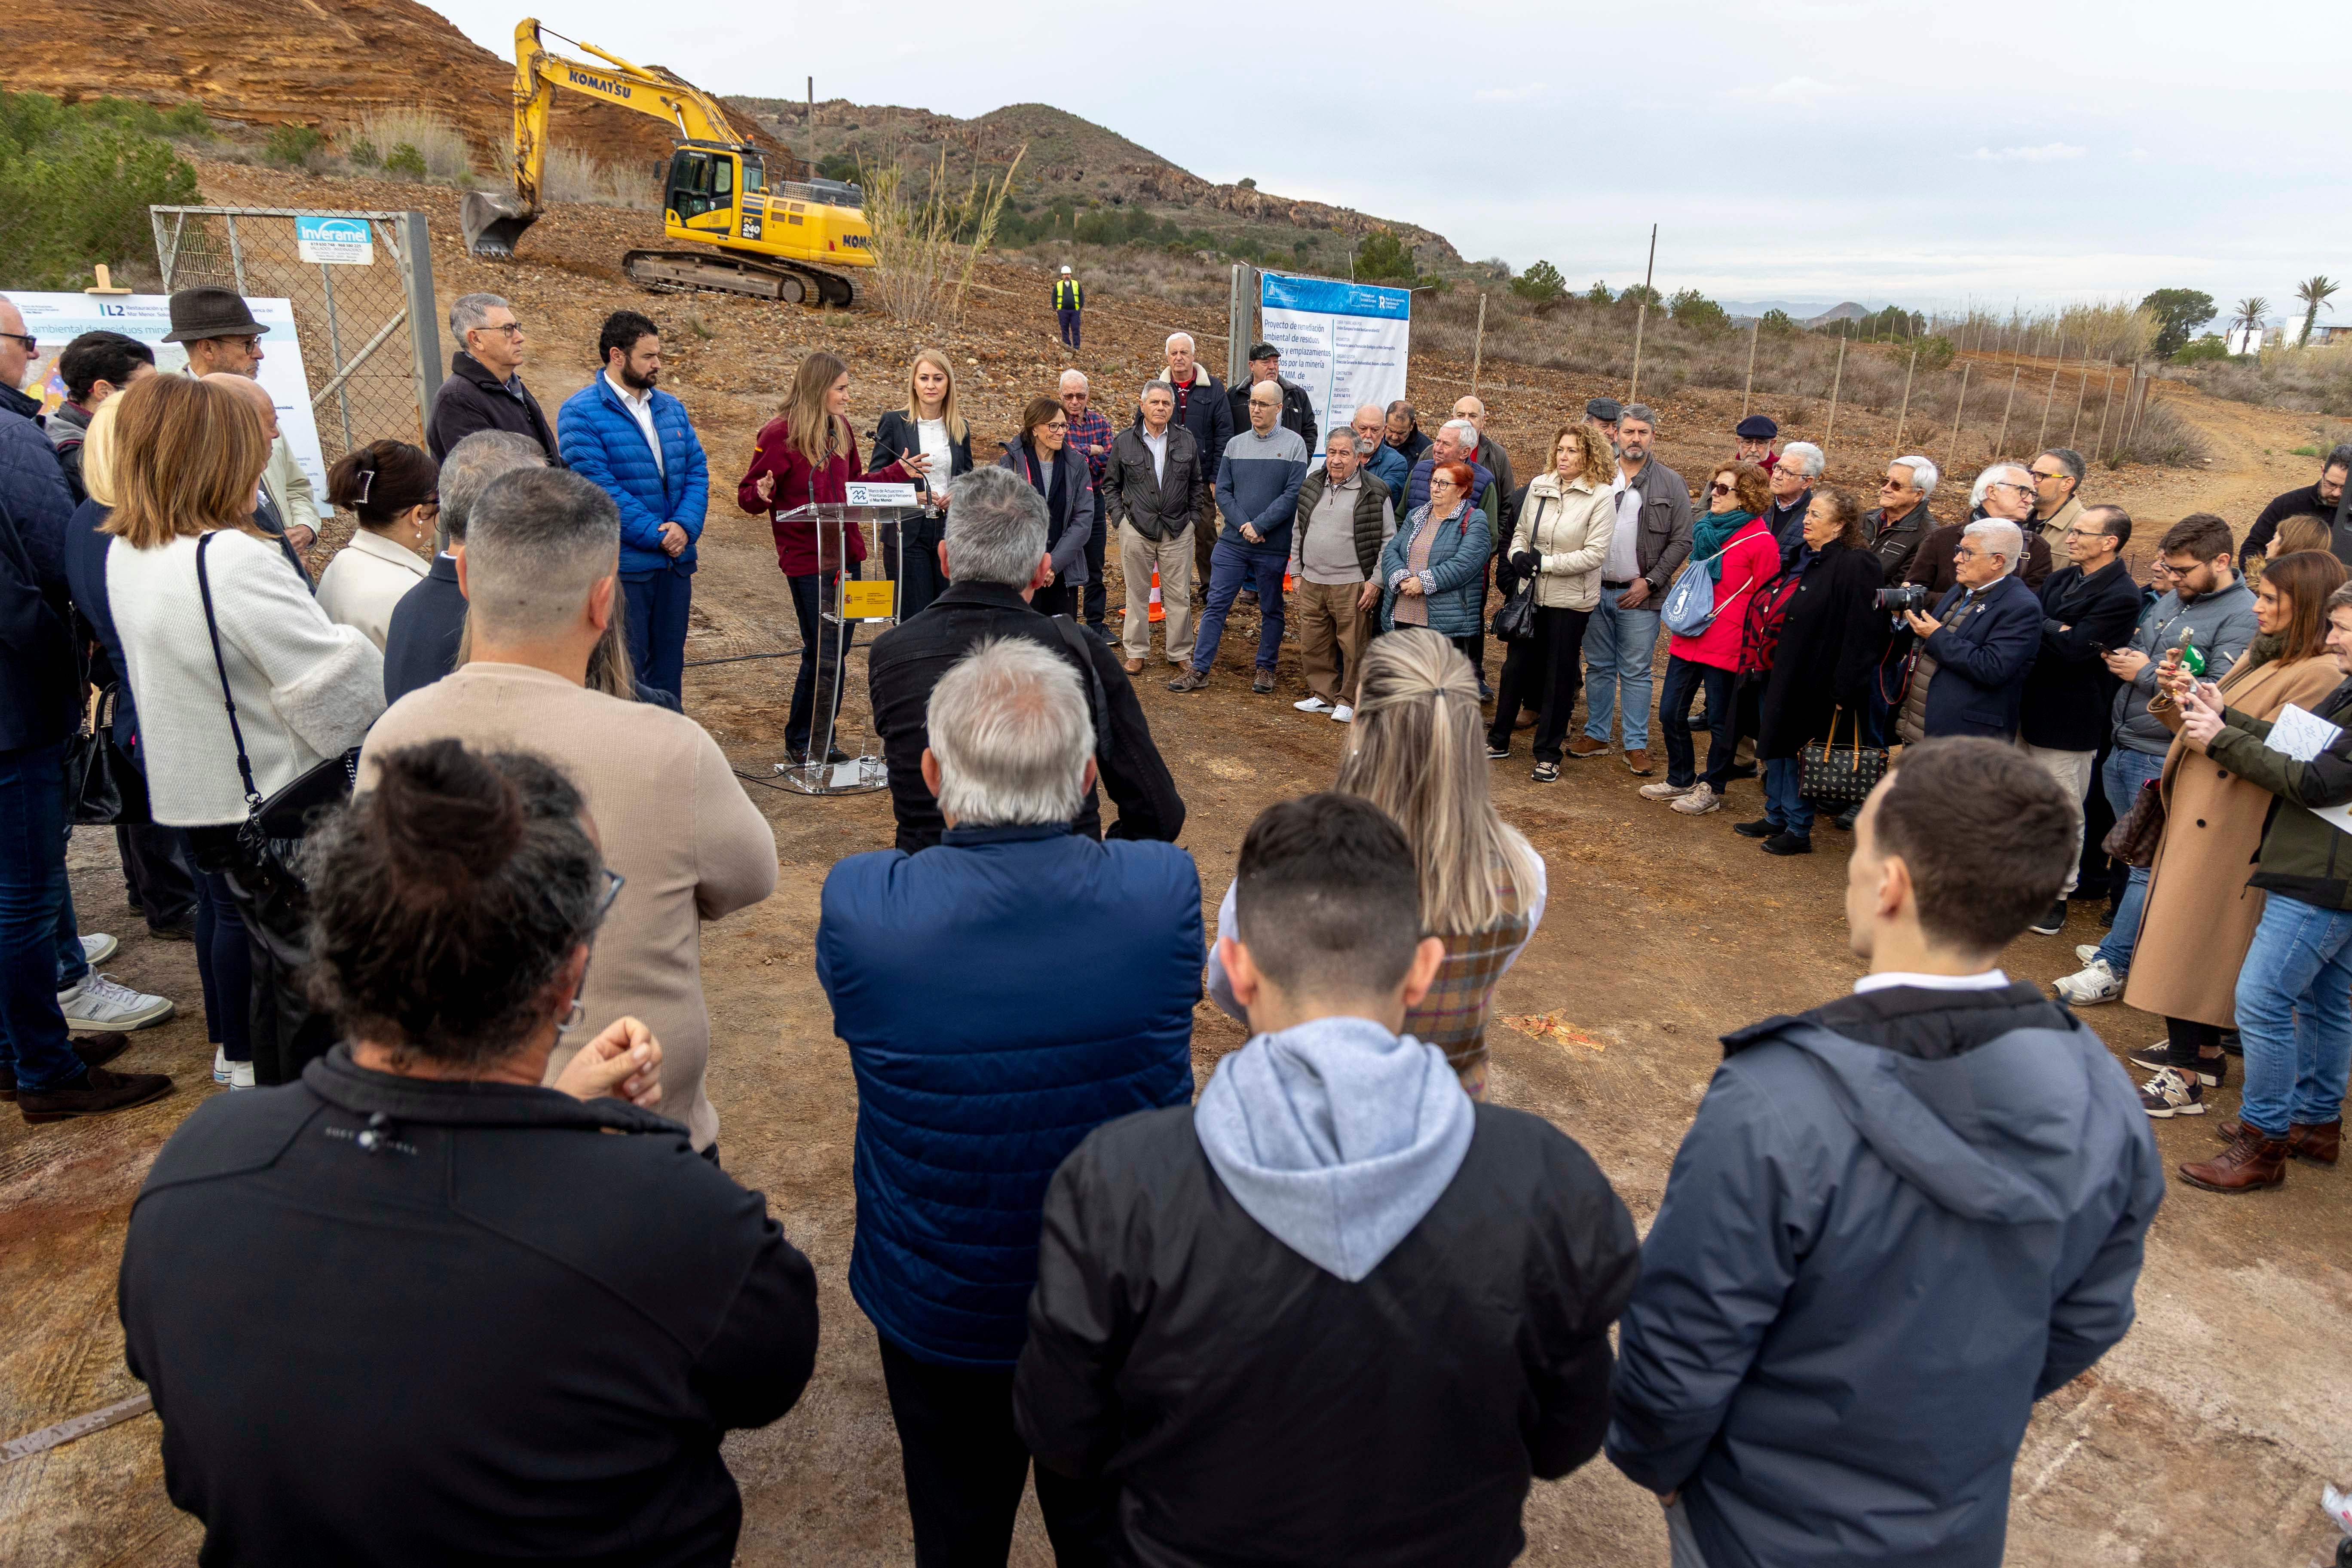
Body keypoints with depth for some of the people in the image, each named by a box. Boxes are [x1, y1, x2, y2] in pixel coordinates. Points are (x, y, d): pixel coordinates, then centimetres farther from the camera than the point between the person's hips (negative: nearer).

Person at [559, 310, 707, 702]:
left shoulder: (671, 408, 12)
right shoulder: (581, 413, -7)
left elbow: (696, 471, 8)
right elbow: (598, 486, -14)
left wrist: (684, 526, -10)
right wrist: (656, 534, -17)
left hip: (676, 561, 6)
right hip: (623, 564, -6)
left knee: (668, 668, 14)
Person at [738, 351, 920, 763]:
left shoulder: (841, 430, 10)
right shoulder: (779, 435, -10)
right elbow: (747, 495, -7)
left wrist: (898, 472, 20)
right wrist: (761, 494, -29)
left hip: (845, 554, 7)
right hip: (807, 560, -7)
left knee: (837, 651, 10)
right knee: (822, 653, -3)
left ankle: (821, 740, 22)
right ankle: (804, 742, 12)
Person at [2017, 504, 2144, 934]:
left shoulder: (2122, 596, -15)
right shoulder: (2061, 580, 10)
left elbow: (2075, 647, -23)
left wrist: (2043, 626, -10)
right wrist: (2057, 632, -13)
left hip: (2069, 720, -7)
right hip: (2030, 709, 7)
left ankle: (2057, 895, 19)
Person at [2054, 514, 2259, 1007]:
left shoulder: (2243, 616, -12)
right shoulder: (2169, 599, 12)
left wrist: (2145, 673, -15)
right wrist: (2118, 657, 2)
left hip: (2163, 760, -8)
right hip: (2121, 747, 8)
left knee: (2149, 867, -2)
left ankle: (2111, 966, 1)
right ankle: (2129, 941, 27)